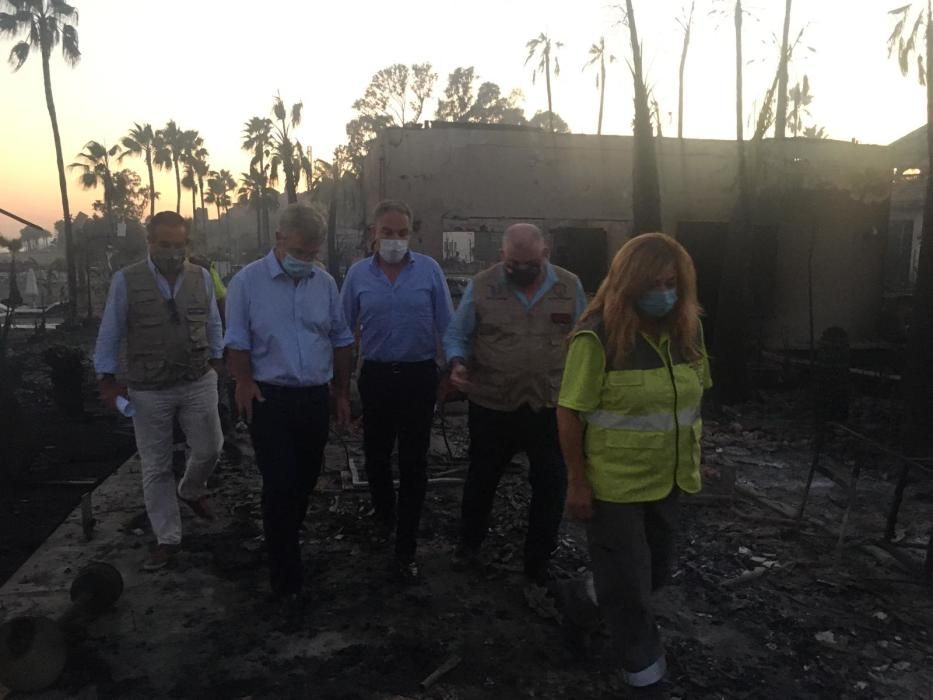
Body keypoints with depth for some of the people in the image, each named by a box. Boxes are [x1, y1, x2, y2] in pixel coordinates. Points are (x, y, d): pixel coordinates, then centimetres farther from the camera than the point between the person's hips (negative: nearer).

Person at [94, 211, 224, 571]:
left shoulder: (201, 277, -2)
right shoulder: (126, 280, -8)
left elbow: (214, 325, 8)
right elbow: (109, 334, -3)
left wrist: (217, 362, 10)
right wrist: (107, 380, -2)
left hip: (198, 383, 2)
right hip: (148, 390, -1)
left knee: (209, 449, 8)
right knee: (156, 467, 8)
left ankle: (191, 490, 43)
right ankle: (167, 538, 23)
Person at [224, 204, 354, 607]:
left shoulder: (325, 283, 5)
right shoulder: (247, 281, -6)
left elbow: (341, 340, 11)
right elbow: (237, 342, -4)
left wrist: (342, 394, 11)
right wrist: (244, 383, -15)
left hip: (315, 398, 4)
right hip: (270, 399, -4)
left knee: (305, 480, 16)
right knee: (280, 484, -5)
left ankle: (284, 544, 40)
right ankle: (286, 577, 8)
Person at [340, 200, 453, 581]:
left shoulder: (429, 270, -4)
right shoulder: (358, 273, -1)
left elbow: (446, 327, -1)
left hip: (419, 376, -2)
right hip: (376, 376, 2)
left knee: (413, 462, 5)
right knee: (376, 454, 18)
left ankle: (406, 548, 17)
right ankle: (382, 517, 45)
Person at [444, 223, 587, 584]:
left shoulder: (570, 286, -2)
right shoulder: (481, 286, -7)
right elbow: (456, 335, 0)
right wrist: (457, 363, -20)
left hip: (552, 407, 1)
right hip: (492, 406, -1)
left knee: (550, 485, 12)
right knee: (482, 478, 18)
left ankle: (539, 561, 32)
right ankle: (469, 544, 43)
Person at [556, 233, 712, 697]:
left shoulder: (687, 328, -1)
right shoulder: (598, 334, -21)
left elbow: (692, 398, 11)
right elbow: (570, 412, -18)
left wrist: (693, 458, 13)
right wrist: (577, 481, -16)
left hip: (667, 477, 6)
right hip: (615, 480, -6)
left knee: (657, 568, 23)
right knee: (627, 576, 10)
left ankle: (605, 595, 53)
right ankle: (642, 662, 35)